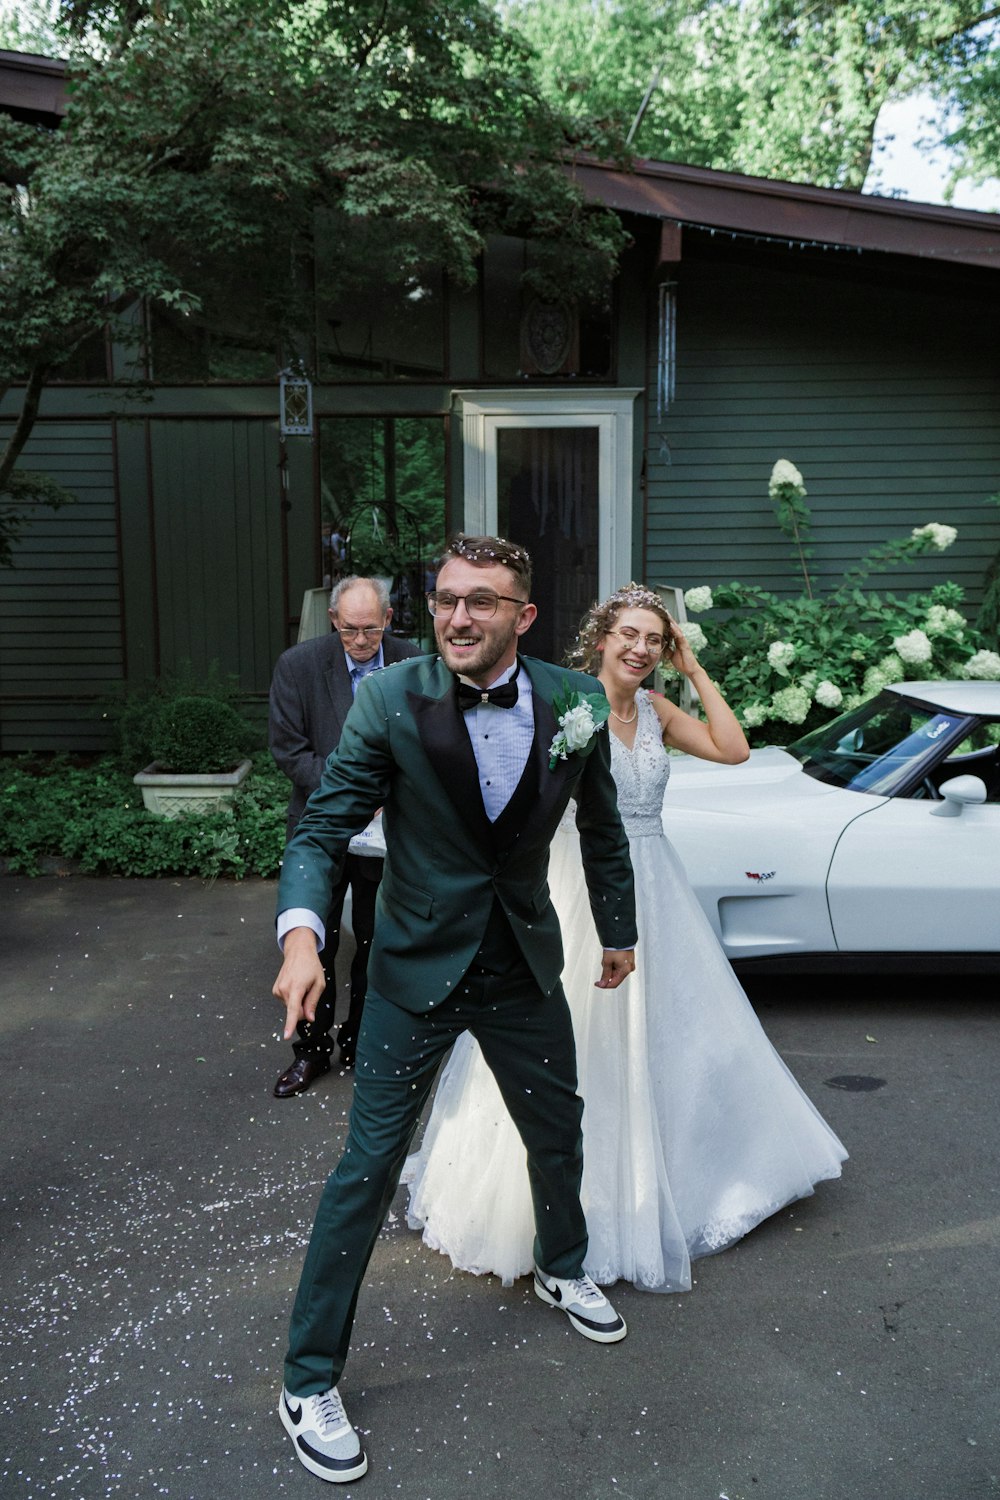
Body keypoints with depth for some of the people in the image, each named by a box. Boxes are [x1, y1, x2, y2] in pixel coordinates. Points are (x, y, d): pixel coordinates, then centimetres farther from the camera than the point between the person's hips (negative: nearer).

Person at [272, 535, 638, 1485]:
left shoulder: (572, 701, -9)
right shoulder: (390, 701, -17)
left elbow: (601, 826, 6)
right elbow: (322, 830, -16)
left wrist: (617, 931, 16)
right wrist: (301, 933, -34)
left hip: (526, 967, 4)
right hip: (417, 972, -3)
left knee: (558, 1132, 21)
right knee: (369, 1166, 1)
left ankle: (560, 1271, 53)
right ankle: (310, 1379, 21)